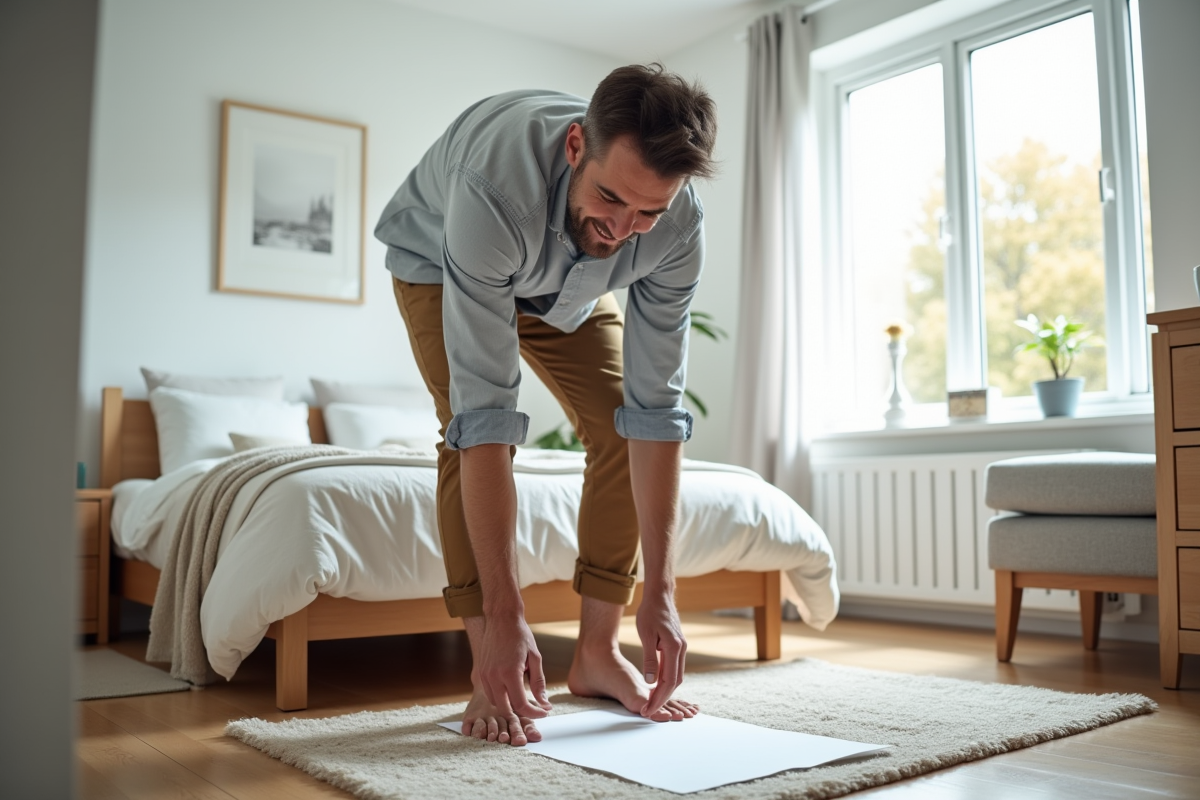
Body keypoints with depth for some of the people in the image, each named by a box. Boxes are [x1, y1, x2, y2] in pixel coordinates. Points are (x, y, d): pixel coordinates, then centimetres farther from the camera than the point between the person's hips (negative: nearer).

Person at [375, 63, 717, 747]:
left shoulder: (679, 224, -33)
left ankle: (597, 652, 2)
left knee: (622, 428, -10)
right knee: (473, 431, -24)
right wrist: (503, 613, -46)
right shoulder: (495, 187, -47)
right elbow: (485, 414, -47)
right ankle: (491, 676, -16)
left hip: (567, 286, 4)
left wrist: (660, 592, -29)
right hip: (436, 261, -3)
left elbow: (657, 407, -29)